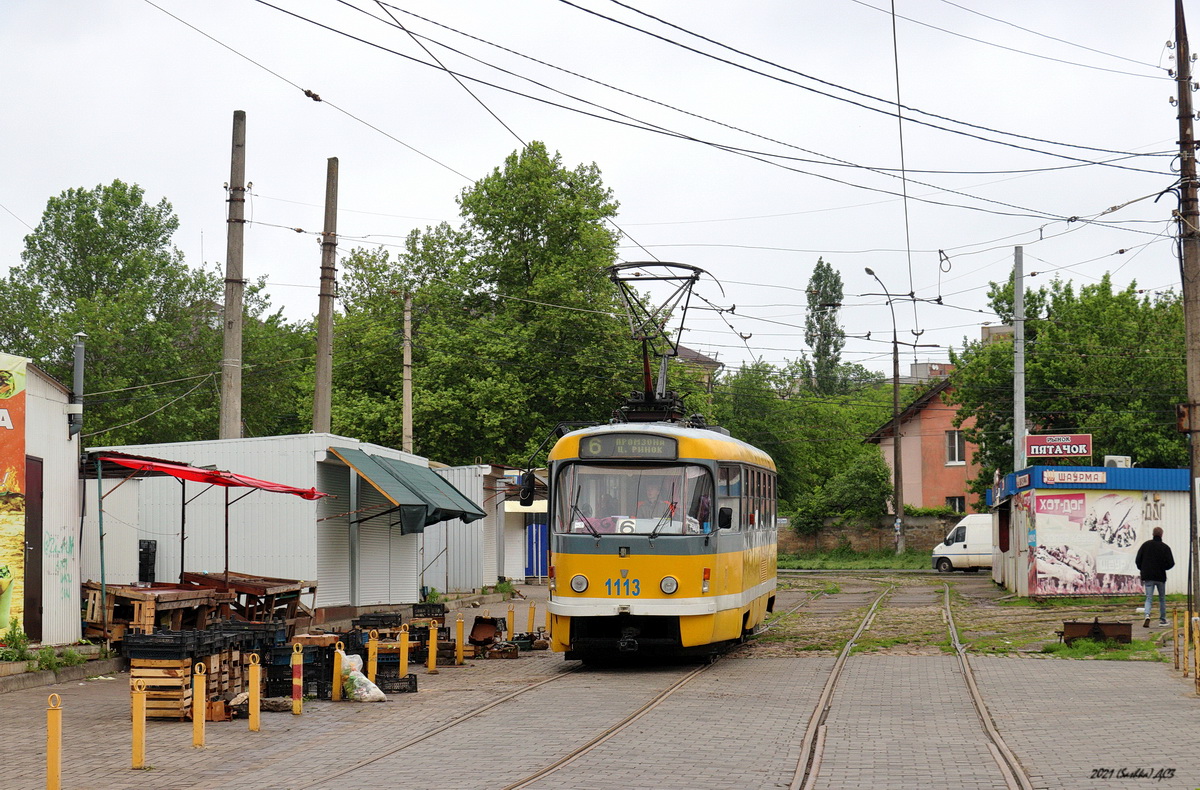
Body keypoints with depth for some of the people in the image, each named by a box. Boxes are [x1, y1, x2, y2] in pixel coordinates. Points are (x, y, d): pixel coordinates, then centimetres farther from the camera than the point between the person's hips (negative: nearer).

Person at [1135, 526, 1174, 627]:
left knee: (1149, 598, 2)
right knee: (1162, 598, 16)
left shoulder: (1145, 545, 0)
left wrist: (1143, 570, 16)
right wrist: (1164, 567, 11)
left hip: (1148, 577, 1)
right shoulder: (1165, 547, -7)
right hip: (1160, 577, -1)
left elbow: (1137, 560, 1)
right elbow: (1171, 563, -10)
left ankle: (1147, 615, -23)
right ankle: (1162, 619, 20)